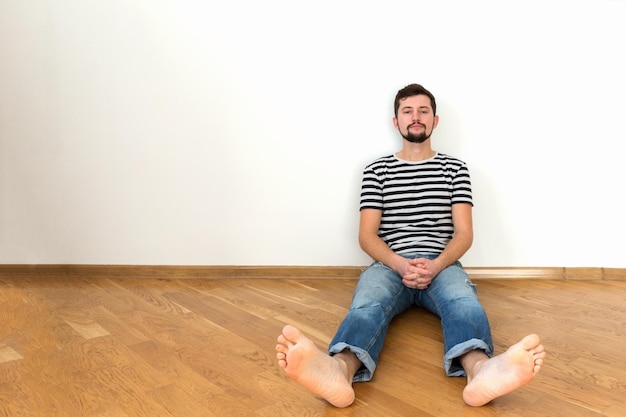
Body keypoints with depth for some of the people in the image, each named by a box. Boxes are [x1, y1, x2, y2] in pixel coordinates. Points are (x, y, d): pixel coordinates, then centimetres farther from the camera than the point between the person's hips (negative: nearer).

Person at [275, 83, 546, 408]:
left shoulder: (454, 168, 15)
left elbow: (464, 232, 6)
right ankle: (338, 370, -65)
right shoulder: (377, 170, 14)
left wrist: (435, 265, -15)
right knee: (366, 305, -36)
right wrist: (400, 264, -16)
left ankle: (482, 370, -65)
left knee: (464, 302, -36)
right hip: (389, 264, -1)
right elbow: (367, 235, 5)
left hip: (441, 264, 1)